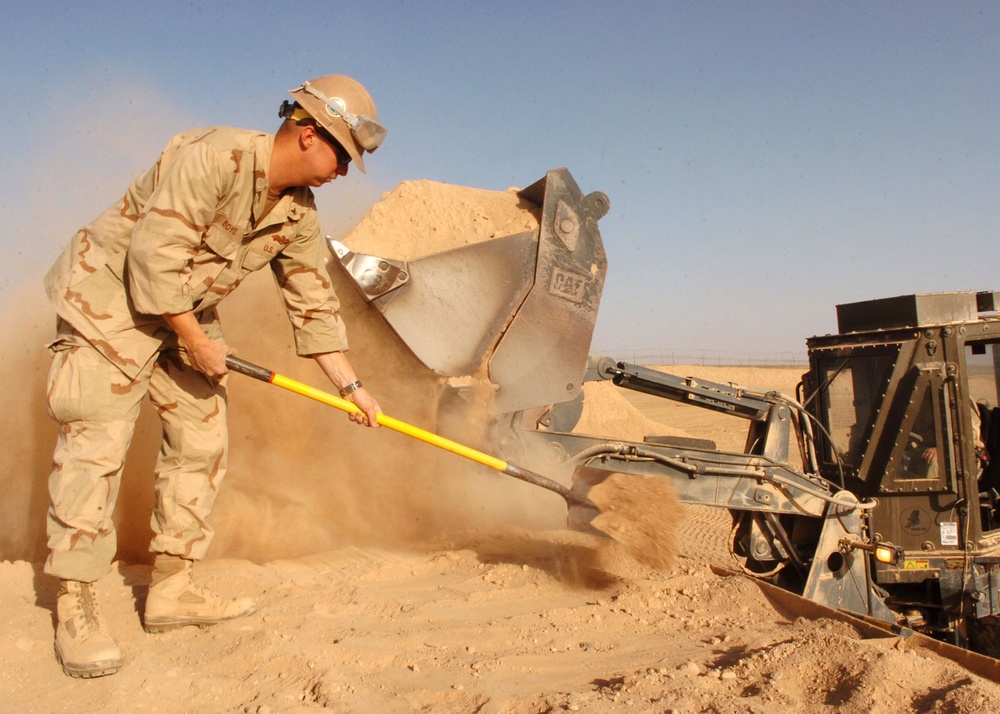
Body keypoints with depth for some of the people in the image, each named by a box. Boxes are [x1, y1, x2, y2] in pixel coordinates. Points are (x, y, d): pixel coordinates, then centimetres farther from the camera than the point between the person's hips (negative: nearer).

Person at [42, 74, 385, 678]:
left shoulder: (299, 212, -1)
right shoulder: (215, 157, -26)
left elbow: (313, 303, 4)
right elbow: (154, 254, -29)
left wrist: (350, 385, 1)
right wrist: (195, 341, -21)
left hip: (188, 312, 9)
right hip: (111, 297, -8)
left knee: (202, 442, 6)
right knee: (97, 447, -10)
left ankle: (172, 588, 16)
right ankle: (76, 607, -1)